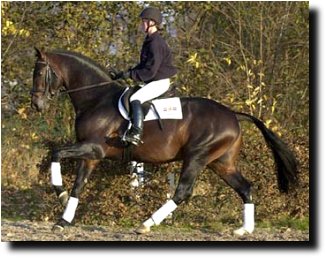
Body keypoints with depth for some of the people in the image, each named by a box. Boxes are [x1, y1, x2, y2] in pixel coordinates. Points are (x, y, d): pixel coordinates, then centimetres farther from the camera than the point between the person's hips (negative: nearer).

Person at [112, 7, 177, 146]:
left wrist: (130, 74, -20)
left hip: (160, 82, -11)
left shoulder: (156, 43, -19)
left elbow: (150, 70, -23)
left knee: (135, 99, -30)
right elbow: (144, 66, 21)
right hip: (152, 82, 11)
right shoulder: (149, 42, 14)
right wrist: (126, 73, 9)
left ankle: (136, 133, -37)